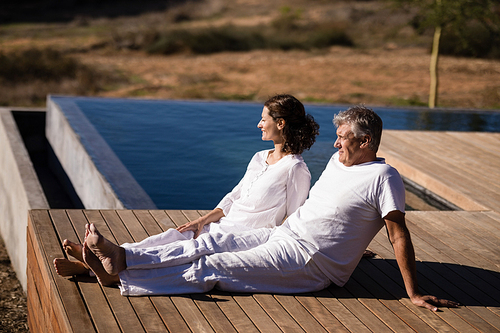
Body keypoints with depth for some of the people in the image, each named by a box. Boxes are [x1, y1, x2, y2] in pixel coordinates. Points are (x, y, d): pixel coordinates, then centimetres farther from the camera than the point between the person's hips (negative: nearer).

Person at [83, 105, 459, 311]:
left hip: (311, 263, -8)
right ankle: (121, 260, -12)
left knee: (212, 267, -15)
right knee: (209, 243, -7)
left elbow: (399, 236, -17)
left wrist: (414, 293, -18)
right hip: (281, 235, 8)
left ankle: (123, 274, -17)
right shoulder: (339, 161, 13)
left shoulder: (383, 177, -14)